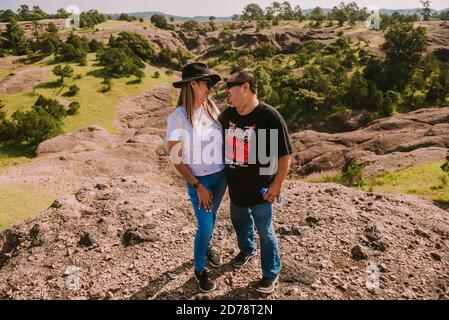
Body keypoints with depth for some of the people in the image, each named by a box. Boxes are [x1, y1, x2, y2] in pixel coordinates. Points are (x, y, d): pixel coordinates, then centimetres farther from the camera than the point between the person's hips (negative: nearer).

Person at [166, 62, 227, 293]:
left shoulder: (212, 108, -5)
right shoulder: (177, 118, -18)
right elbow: (176, 159, -14)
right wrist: (198, 186, -15)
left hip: (221, 175, 5)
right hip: (198, 179, -4)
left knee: (211, 216, 23)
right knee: (205, 226, 3)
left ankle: (207, 247, 51)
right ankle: (199, 270, 28)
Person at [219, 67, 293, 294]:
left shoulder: (270, 117, -22)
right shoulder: (227, 115, -3)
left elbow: (285, 155, -16)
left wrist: (277, 184, -16)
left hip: (259, 190, -6)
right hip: (235, 187, 6)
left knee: (265, 232, 10)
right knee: (240, 222, 26)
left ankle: (271, 273, 30)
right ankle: (247, 249, 55)